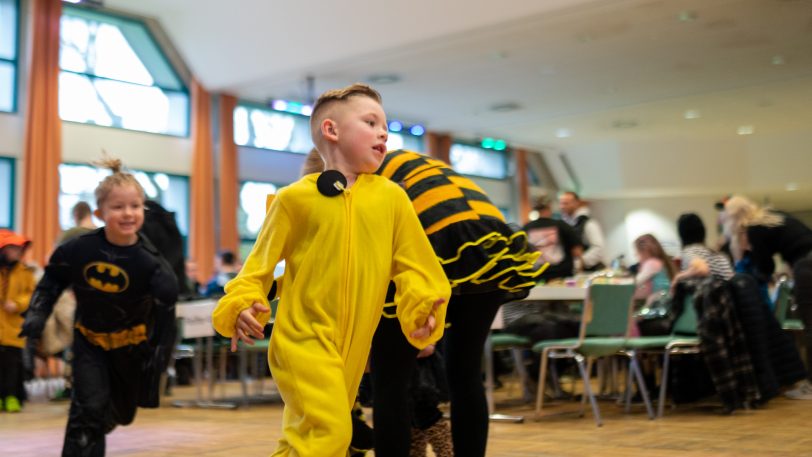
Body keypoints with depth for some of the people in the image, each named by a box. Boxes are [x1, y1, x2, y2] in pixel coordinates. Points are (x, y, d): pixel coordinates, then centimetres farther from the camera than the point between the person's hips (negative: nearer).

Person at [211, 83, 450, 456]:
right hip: (304, 338, -4)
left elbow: (411, 265, 7)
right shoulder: (296, 198, -3)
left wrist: (422, 309, -9)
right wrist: (241, 306, -12)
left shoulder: (391, 197, 5)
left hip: (353, 346, 4)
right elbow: (261, 261, 3)